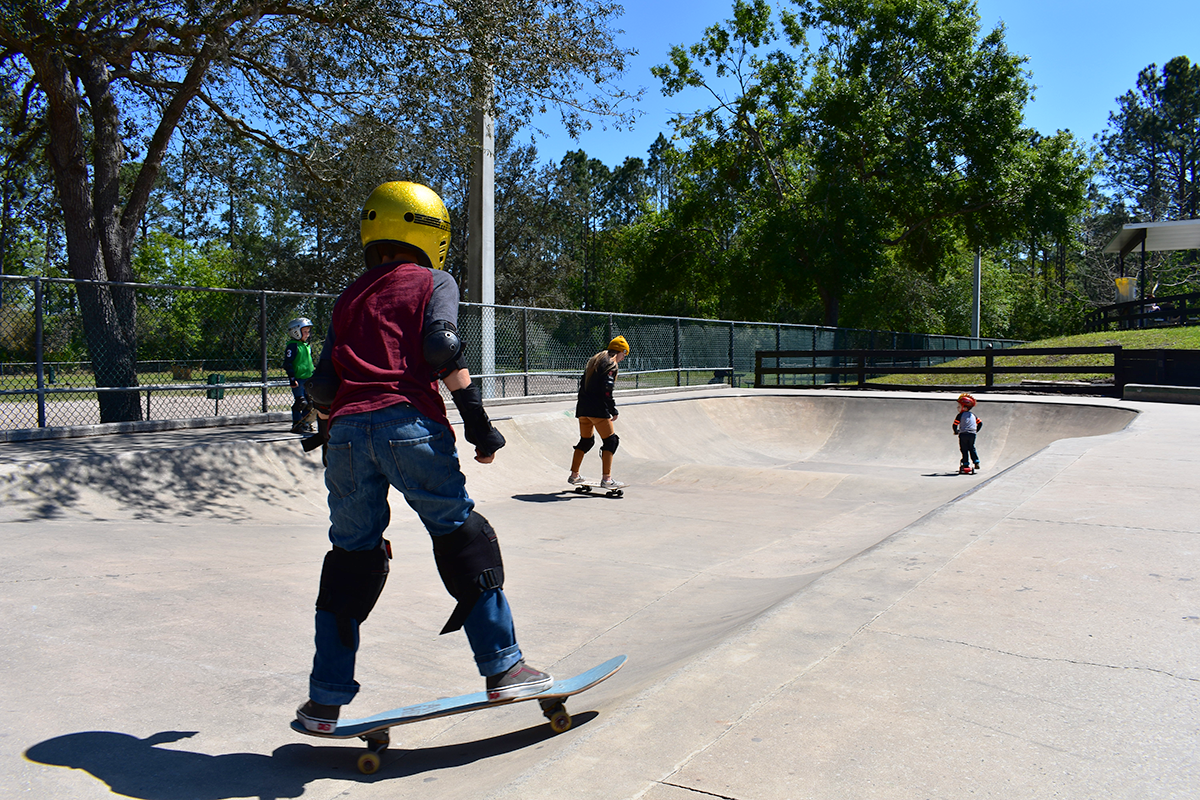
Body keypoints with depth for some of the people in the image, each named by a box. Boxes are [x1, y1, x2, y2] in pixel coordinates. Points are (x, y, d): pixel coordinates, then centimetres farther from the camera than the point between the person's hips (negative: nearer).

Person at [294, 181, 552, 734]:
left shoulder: (350, 297, 24)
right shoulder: (433, 282, 12)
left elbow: (323, 382, 18)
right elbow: (441, 345, -6)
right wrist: (474, 413, -6)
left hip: (347, 430, 5)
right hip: (408, 423, -4)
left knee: (350, 557, 13)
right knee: (463, 539, 6)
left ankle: (325, 701, 17)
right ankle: (503, 669, 8)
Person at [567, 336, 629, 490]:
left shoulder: (594, 360, 19)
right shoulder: (611, 364, -8)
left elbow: (583, 383, 21)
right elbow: (606, 390, -17)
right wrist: (613, 410, -12)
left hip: (583, 407, 9)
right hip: (598, 409, -9)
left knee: (585, 441, 21)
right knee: (610, 441, -4)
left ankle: (574, 475, 27)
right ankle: (606, 479, -9)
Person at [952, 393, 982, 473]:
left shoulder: (960, 415, -3)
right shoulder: (973, 415, 13)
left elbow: (955, 424, -8)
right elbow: (980, 423, 16)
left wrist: (956, 431, 10)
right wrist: (976, 431, 26)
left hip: (963, 434, -4)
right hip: (972, 434, 5)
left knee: (964, 450, 3)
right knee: (972, 449, 15)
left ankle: (965, 464, 2)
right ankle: (976, 463, 6)